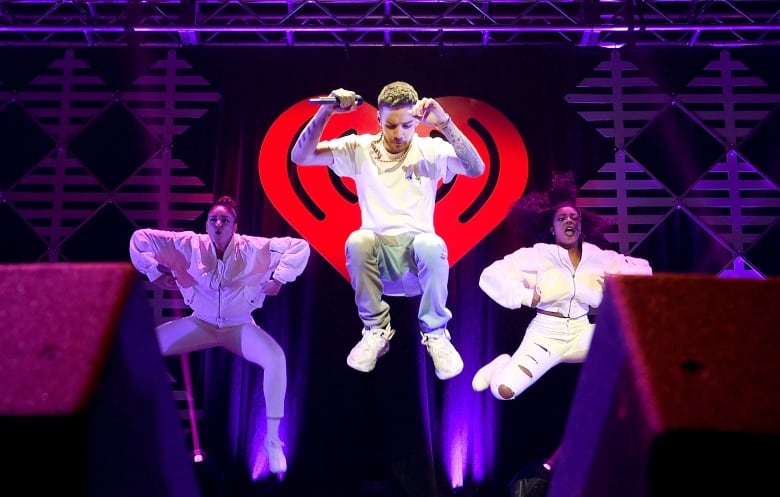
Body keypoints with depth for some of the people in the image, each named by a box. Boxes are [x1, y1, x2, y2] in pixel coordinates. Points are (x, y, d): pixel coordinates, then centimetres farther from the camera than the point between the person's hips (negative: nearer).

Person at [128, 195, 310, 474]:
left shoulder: (252, 249, -15)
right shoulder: (189, 245, -11)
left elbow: (300, 246, -12)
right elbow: (140, 238, -3)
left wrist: (279, 279, -18)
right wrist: (154, 273, -8)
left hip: (239, 326, -2)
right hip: (200, 324, 2)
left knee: (276, 357, -31)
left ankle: (272, 440, -19)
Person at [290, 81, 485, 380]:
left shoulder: (430, 150, 1)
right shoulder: (359, 148, 3)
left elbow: (476, 169, -16)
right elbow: (300, 157, -5)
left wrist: (444, 122, -25)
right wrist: (326, 111, -17)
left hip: (417, 257, -1)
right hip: (375, 258, 1)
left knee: (431, 244, -35)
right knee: (358, 240, -33)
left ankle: (435, 333, -12)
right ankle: (376, 330, -12)